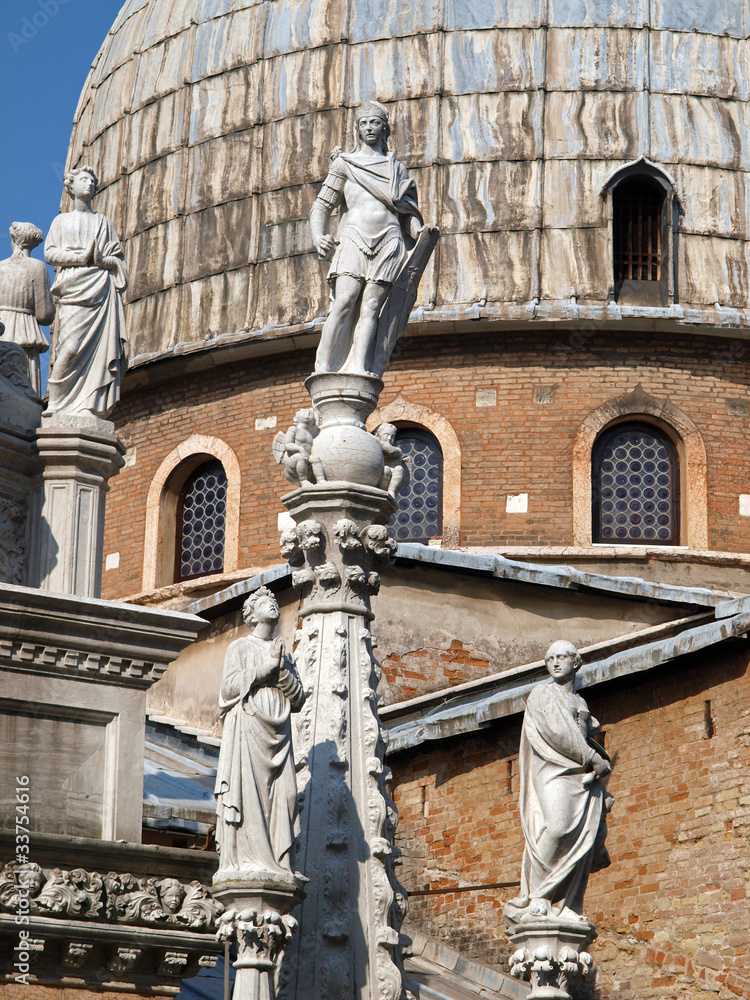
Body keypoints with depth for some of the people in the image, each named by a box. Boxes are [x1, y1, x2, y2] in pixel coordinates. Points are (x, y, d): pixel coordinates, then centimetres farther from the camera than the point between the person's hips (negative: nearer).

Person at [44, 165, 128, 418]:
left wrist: (102, 260, -6)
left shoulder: (104, 222, 23)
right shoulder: (61, 221, 20)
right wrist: (80, 257, -8)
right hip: (74, 288, -2)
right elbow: (50, 253, 7)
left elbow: (119, 259, 16)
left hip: (102, 289, 2)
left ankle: (91, 409, -20)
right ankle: (61, 405, -18)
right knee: (73, 345, -19)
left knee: (100, 347, -13)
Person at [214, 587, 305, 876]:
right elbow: (229, 687, -5)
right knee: (249, 790, -14)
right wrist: (266, 668, -6)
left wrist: (281, 670, -2)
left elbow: (298, 699, 13)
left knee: (282, 794, -8)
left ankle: (278, 862, -11)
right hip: (247, 728, -4)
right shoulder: (240, 648, 10)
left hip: (277, 732, 4)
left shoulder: (283, 654, 23)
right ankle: (246, 859, -18)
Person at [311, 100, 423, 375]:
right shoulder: (345, 164, 20)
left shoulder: (397, 169, 25)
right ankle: (324, 370, -26)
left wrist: (419, 231, -1)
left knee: (371, 307, -16)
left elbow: (408, 212, 22)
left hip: (388, 243, 1)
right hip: (353, 241, -1)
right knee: (344, 304, -21)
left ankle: (358, 372, -30)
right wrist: (318, 237, -5)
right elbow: (322, 206, 15)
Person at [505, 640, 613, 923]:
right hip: (554, 771, -6)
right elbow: (556, 733, -5)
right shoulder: (542, 694, 8)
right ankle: (537, 899, -27)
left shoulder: (581, 704, 27)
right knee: (558, 826, -28)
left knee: (583, 836, -10)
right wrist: (594, 759, -8)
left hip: (585, 774, 6)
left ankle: (565, 908, -16)